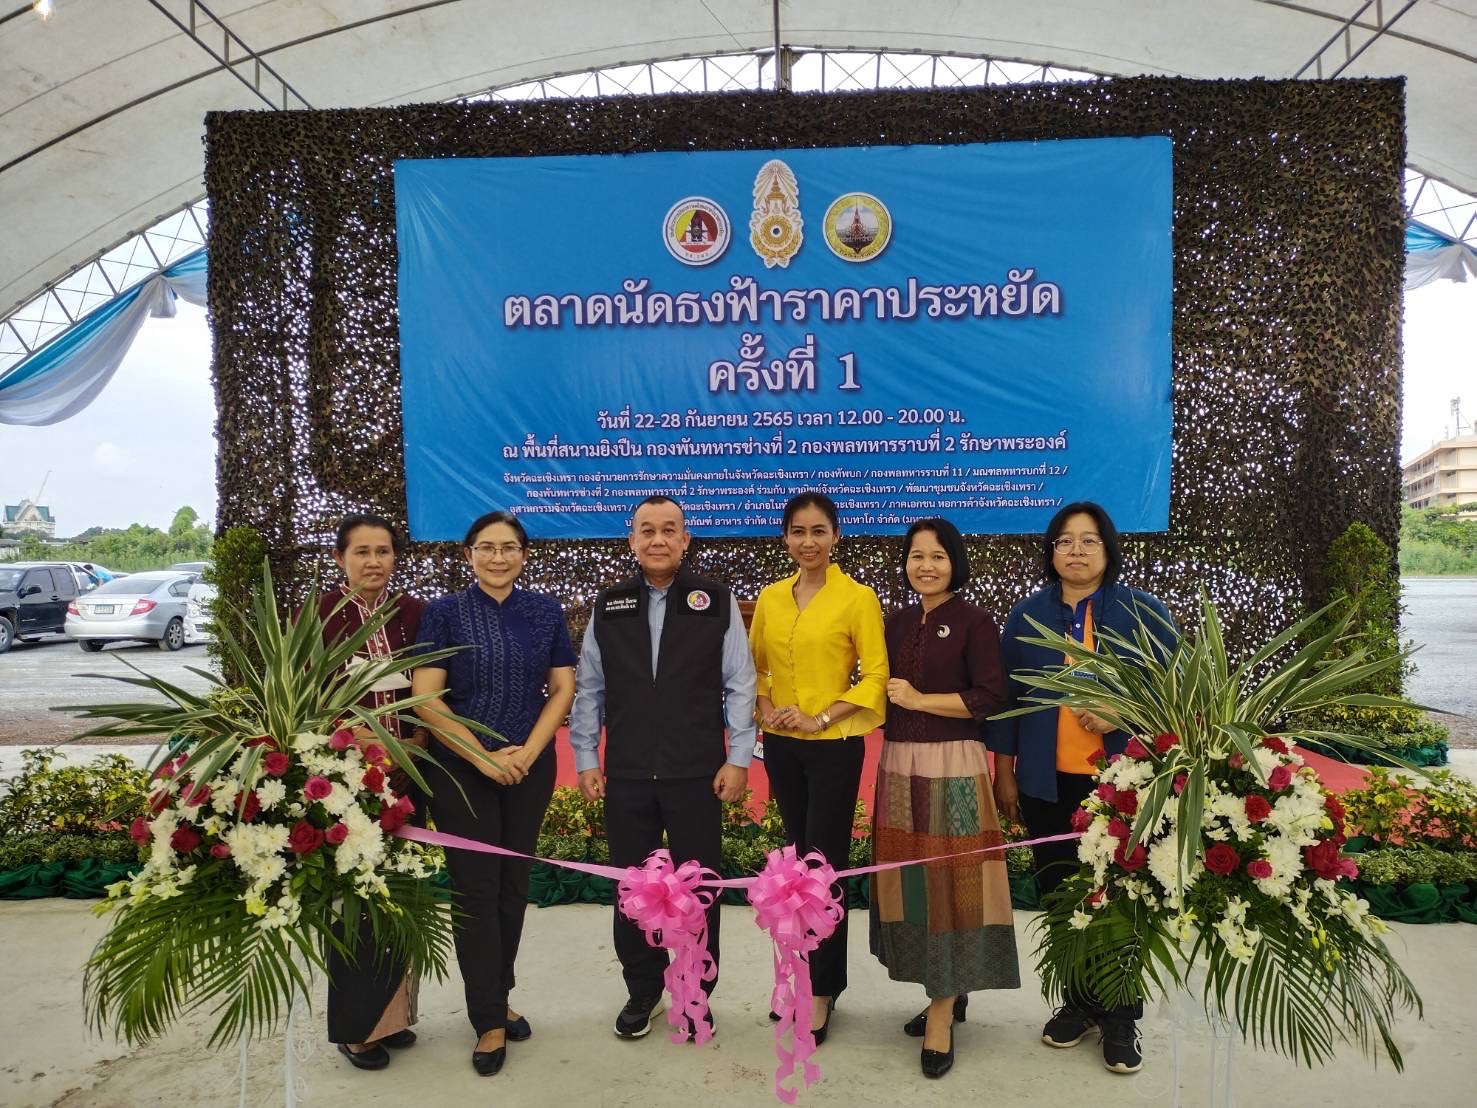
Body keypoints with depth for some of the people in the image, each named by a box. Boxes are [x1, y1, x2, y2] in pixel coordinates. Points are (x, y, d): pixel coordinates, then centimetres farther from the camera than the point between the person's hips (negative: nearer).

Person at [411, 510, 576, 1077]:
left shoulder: (546, 611, 4)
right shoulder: (444, 613, -4)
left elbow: (563, 688, 4)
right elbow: (425, 699, -9)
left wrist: (527, 752, -8)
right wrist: (485, 758, -13)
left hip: (530, 768, 3)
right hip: (461, 770, -3)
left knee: (513, 885, 10)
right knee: (476, 889, 1)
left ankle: (496, 999, 27)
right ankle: (490, 1021, 13)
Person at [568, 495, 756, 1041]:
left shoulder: (717, 602, -2)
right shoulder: (608, 607, 4)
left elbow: (739, 686, -2)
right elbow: (589, 689, 7)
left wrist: (738, 758, -5)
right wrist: (586, 758, 4)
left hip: (697, 774, -2)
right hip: (626, 774, 2)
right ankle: (642, 990, 32)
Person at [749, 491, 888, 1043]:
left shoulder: (857, 598, -8)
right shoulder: (770, 598, 6)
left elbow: (876, 675, -10)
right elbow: (754, 666, 14)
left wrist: (820, 718, -15)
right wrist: (763, 710, -3)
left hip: (833, 747, -5)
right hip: (781, 746, 5)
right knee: (802, 860, 15)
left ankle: (822, 991, 14)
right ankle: (811, 976, 29)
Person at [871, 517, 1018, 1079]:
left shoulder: (974, 622, -6)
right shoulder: (898, 622, 11)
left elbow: (990, 698, -13)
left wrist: (920, 700, -12)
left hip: (952, 768, -6)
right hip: (899, 766, 6)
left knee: (948, 880, -2)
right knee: (909, 879, 9)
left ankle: (941, 1016, 7)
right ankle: (949, 993, 26)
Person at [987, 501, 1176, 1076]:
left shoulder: (1144, 613, -1)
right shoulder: (1026, 615, 5)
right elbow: (1007, 697, 6)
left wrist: (1122, 718, -17)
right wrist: (1004, 772, 6)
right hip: (1048, 783, 2)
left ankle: (1120, 1017, 20)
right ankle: (1078, 1002, 29)